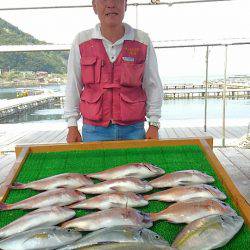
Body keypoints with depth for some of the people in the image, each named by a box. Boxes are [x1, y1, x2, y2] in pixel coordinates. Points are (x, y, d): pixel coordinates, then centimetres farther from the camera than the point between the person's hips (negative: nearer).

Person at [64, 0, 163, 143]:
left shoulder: (143, 41, 2)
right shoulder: (81, 41, 3)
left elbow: (153, 86, 5)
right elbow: (73, 87, 7)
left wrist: (154, 125, 1)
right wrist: (72, 127, 5)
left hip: (133, 130, 0)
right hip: (94, 131, 0)